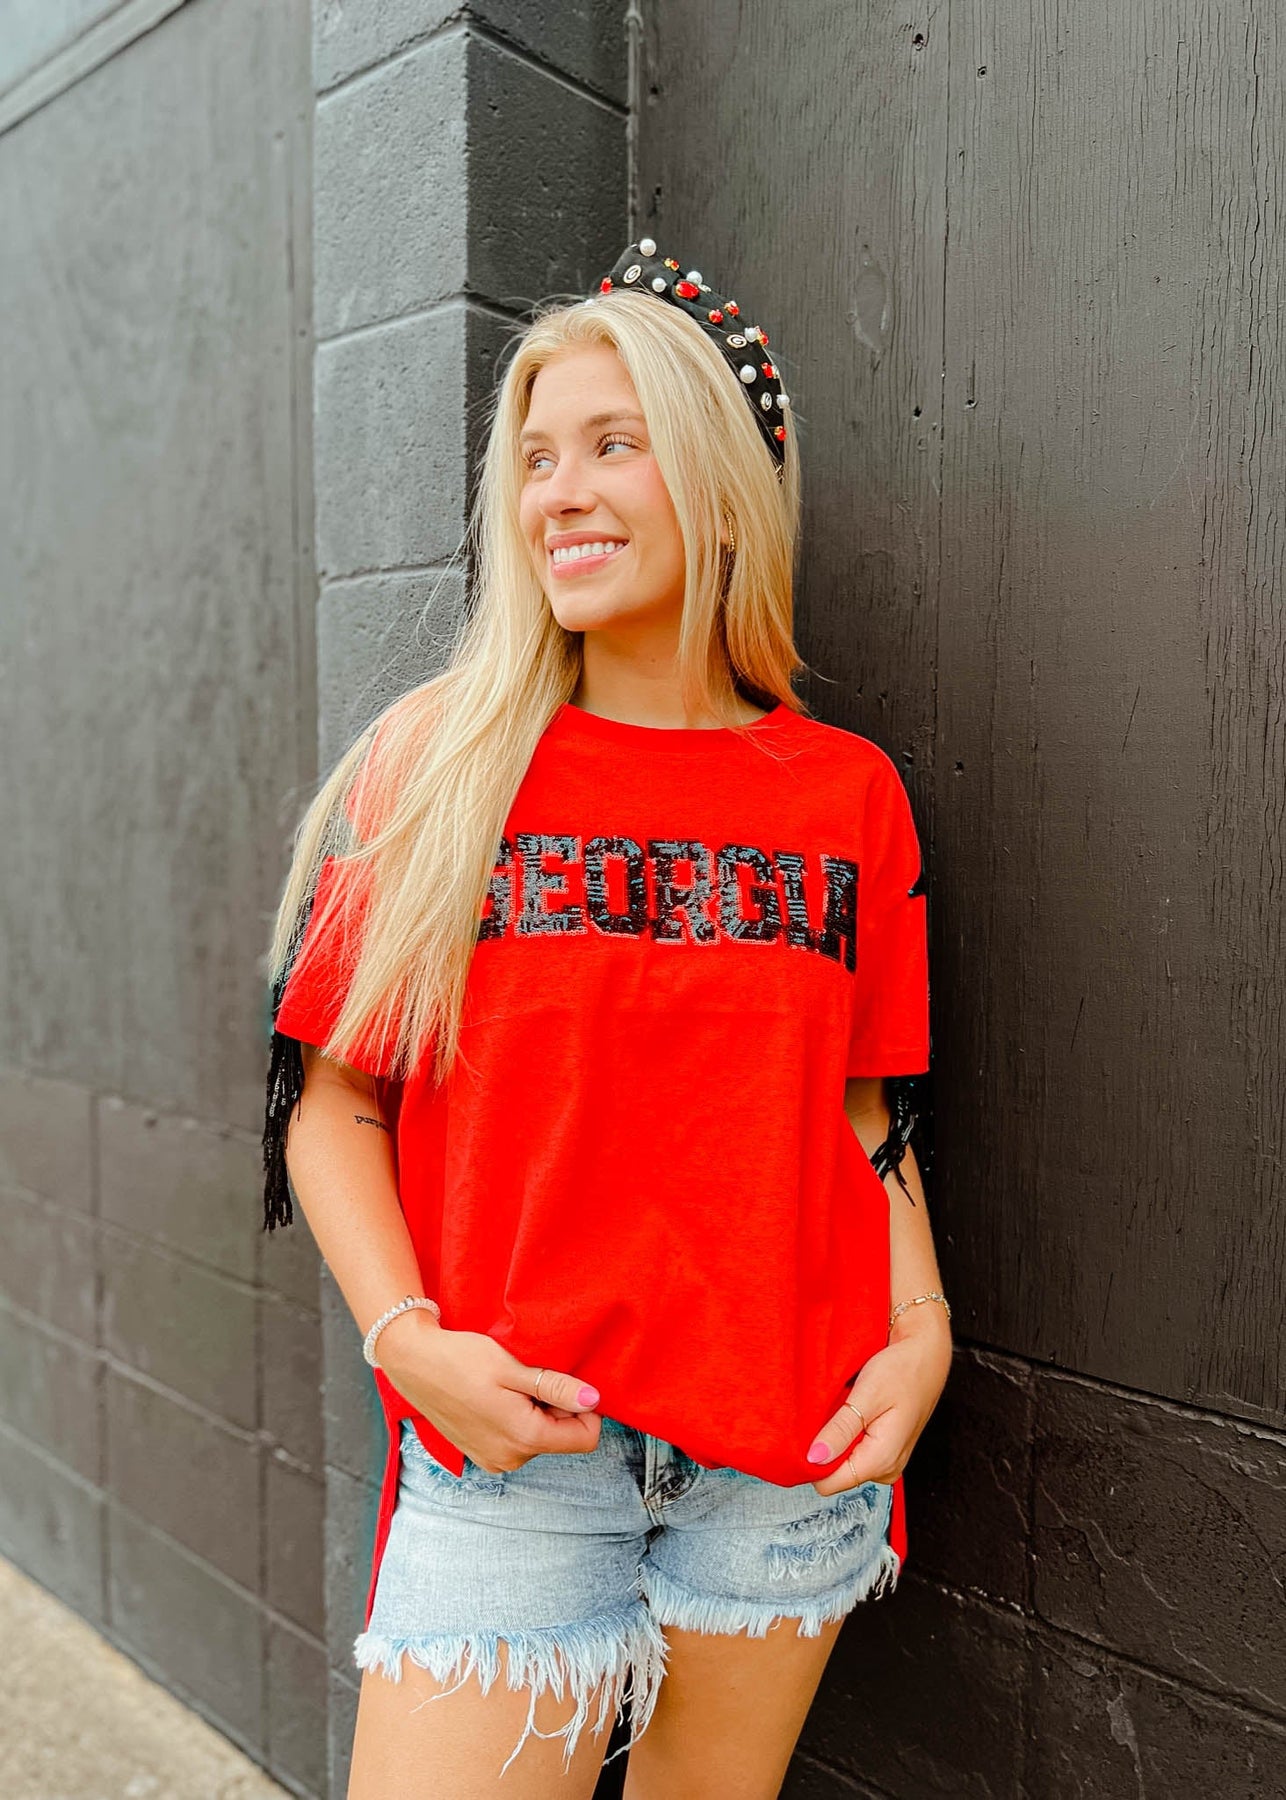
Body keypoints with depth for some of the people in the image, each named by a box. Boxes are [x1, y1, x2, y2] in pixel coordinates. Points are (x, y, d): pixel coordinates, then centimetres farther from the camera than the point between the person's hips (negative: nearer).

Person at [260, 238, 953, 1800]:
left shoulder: (850, 792, 2)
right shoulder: (434, 764, -3)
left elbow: (865, 1109, 8)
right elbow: (333, 1104, -1)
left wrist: (921, 1326, -4)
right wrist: (408, 1337, -12)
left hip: (791, 1451, 2)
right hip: (508, 1444, -1)